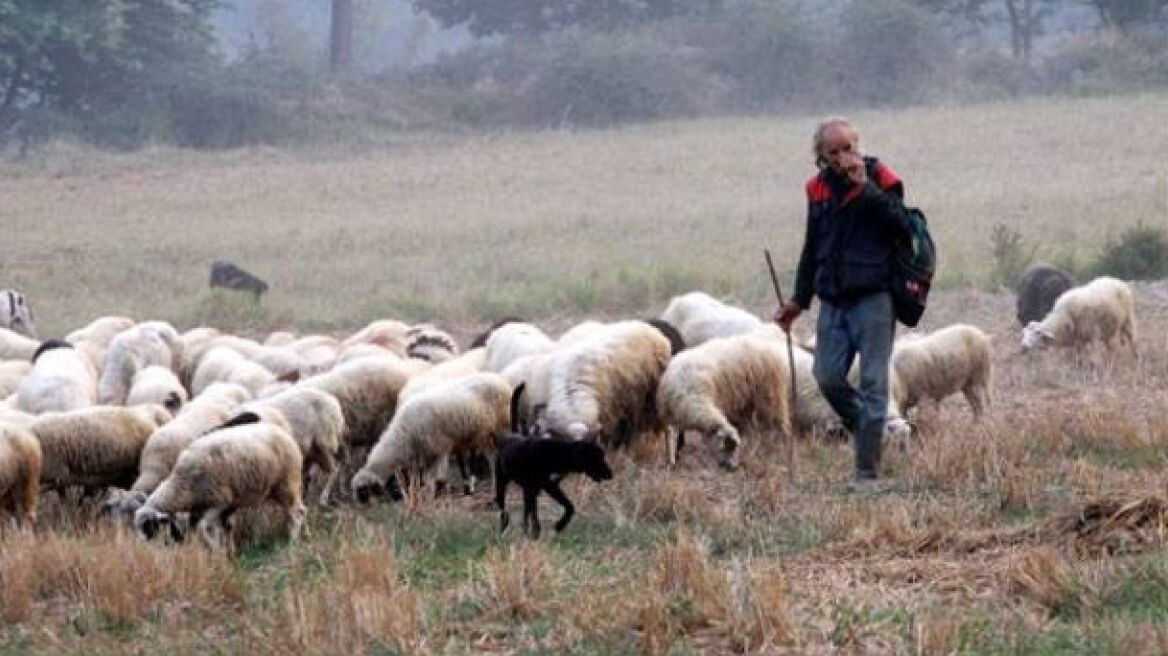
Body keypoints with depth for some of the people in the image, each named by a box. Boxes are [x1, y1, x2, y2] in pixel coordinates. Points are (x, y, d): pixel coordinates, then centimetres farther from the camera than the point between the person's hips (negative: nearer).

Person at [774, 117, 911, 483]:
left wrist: (865, 188, -21)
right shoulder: (820, 189, 11)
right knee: (827, 378, 1)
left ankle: (867, 470, 0)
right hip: (833, 301, 5)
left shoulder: (879, 180, -4)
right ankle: (865, 431, 26)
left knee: (872, 383, -4)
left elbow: (900, 224, -20)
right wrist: (800, 299, 23)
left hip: (873, 298, -5)